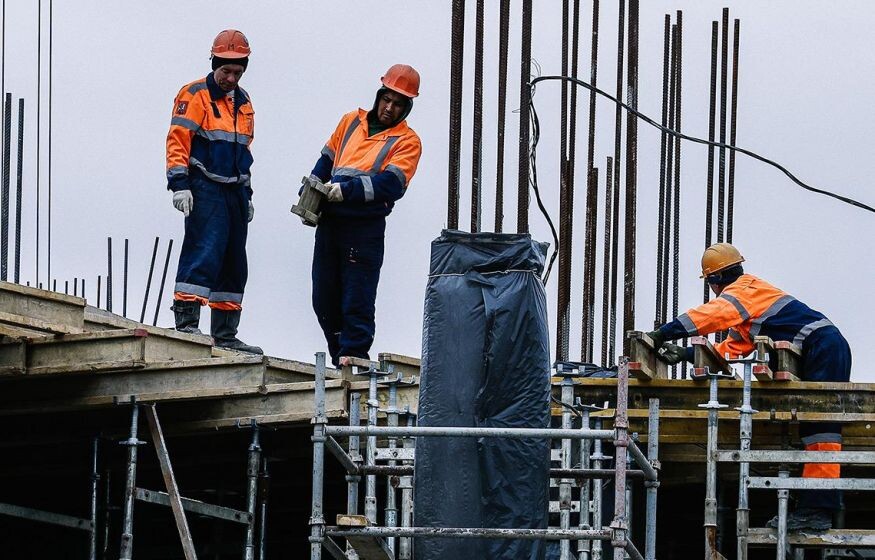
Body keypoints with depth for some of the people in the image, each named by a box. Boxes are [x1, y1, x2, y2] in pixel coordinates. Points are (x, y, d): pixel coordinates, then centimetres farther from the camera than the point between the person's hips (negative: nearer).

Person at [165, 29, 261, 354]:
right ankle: (186, 321, -22)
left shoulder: (243, 103, 19)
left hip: (234, 191, 8)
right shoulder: (195, 96, -5)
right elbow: (177, 141, -11)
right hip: (205, 190, -8)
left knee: (234, 264, 8)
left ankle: (225, 334, 14)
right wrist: (179, 184, -19)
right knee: (205, 251, -19)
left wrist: (246, 195, 26)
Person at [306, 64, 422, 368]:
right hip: (329, 222, 5)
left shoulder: (407, 142, -1)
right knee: (323, 299, 8)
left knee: (357, 302, -6)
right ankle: (340, 359, 18)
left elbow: (391, 184, -15)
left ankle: (352, 358, -1)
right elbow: (326, 161, 22)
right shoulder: (352, 121, 15)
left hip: (365, 228, -5)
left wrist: (347, 190, -23)